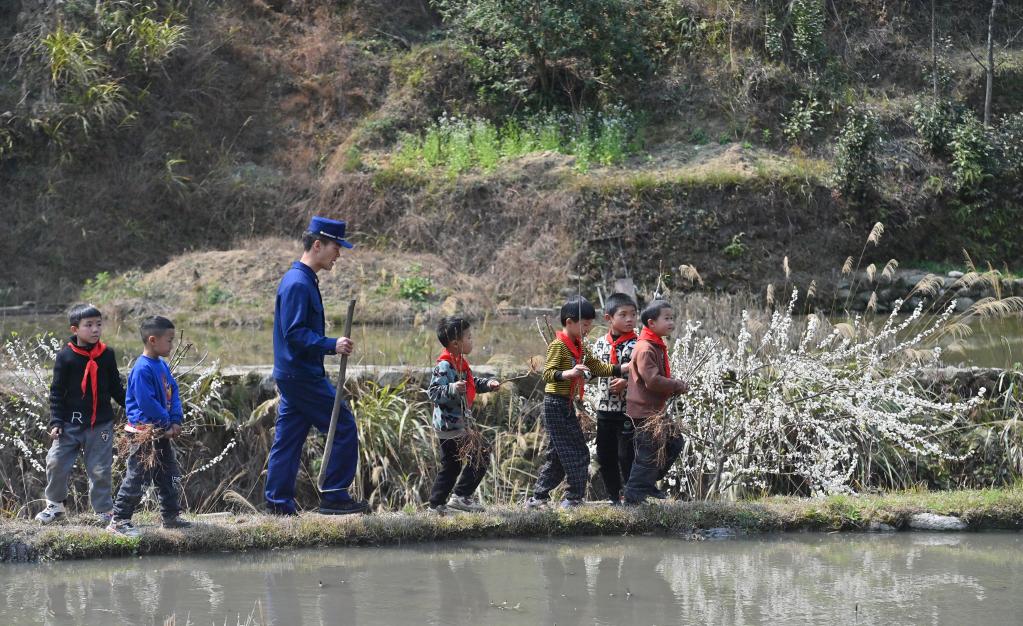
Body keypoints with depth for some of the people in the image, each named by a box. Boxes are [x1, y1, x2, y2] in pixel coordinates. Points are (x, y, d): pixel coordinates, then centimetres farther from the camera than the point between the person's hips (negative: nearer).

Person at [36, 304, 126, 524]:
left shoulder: (107, 355, 3)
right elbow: (57, 392, -3)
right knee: (56, 463, -2)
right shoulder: (66, 356, -6)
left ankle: (105, 511, 15)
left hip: (101, 423, 1)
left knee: (100, 469, 3)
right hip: (70, 422, -1)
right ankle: (55, 505, 18)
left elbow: (116, 388, 13)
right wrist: (56, 421, -9)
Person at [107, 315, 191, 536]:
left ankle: (171, 516, 27)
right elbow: (147, 403, -23)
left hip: (163, 433, 9)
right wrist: (167, 424, -16)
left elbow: (173, 394, 10)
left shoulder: (162, 366, 9)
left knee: (170, 475, 16)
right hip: (145, 433, -9)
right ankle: (119, 521, -1)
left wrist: (176, 422, -4)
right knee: (137, 478, -7)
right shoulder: (142, 369, -20)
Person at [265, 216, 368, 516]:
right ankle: (334, 496, -2)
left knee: (289, 437, 10)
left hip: (293, 375, 10)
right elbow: (294, 334, -23)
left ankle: (279, 502, 13)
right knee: (344, 427, -5)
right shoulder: (298, 283, -17)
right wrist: (332, 345, -27)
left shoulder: (303, 280, 16)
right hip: (302, 376, -10)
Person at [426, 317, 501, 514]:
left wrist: (487, 383, 13)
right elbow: (434, 392, -25)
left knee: (451, 465, 15)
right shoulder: (444, 366, -18)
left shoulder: (460, 362, 14)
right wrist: (453, 389, -39)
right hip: (450, 423, -11)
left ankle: (437, 504, 19)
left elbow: (472, 383, 29)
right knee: (481, 455, -9)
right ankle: (461, 496, -6)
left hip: (458, 422, 11)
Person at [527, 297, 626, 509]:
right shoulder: (558, 346, -13)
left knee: (556, 455, 11)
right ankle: (574, 497, -4)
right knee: (577, 452, -8)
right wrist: (569, 373, -38)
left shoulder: (581, 348, 15)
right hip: (556, 403, -10)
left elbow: (597, 367, 17)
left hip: (567, 405, 10)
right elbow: (548, 373, -22)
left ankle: (538, 498, 15)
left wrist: (623, 368, 7)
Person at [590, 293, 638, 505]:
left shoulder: (636, 345, -9)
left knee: (626, 456, -3)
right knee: (605, 456, 11)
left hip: (628, 409, -6)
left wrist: (626, 382, -23)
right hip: (604, 408, 6)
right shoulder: (600, 343, 7)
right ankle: (613, 497, 22)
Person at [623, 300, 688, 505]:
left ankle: (648, 483, 25)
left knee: (674, 444, 16)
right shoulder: (645, 349, -19)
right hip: (644, 412, -10)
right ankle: (633, 496, 4)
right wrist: (677, 386, -16)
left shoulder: (657, 346, 13)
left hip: (656, 410, 10)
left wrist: (676, 385, 4)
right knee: (648, 454, -5)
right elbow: (652, 380, -26)